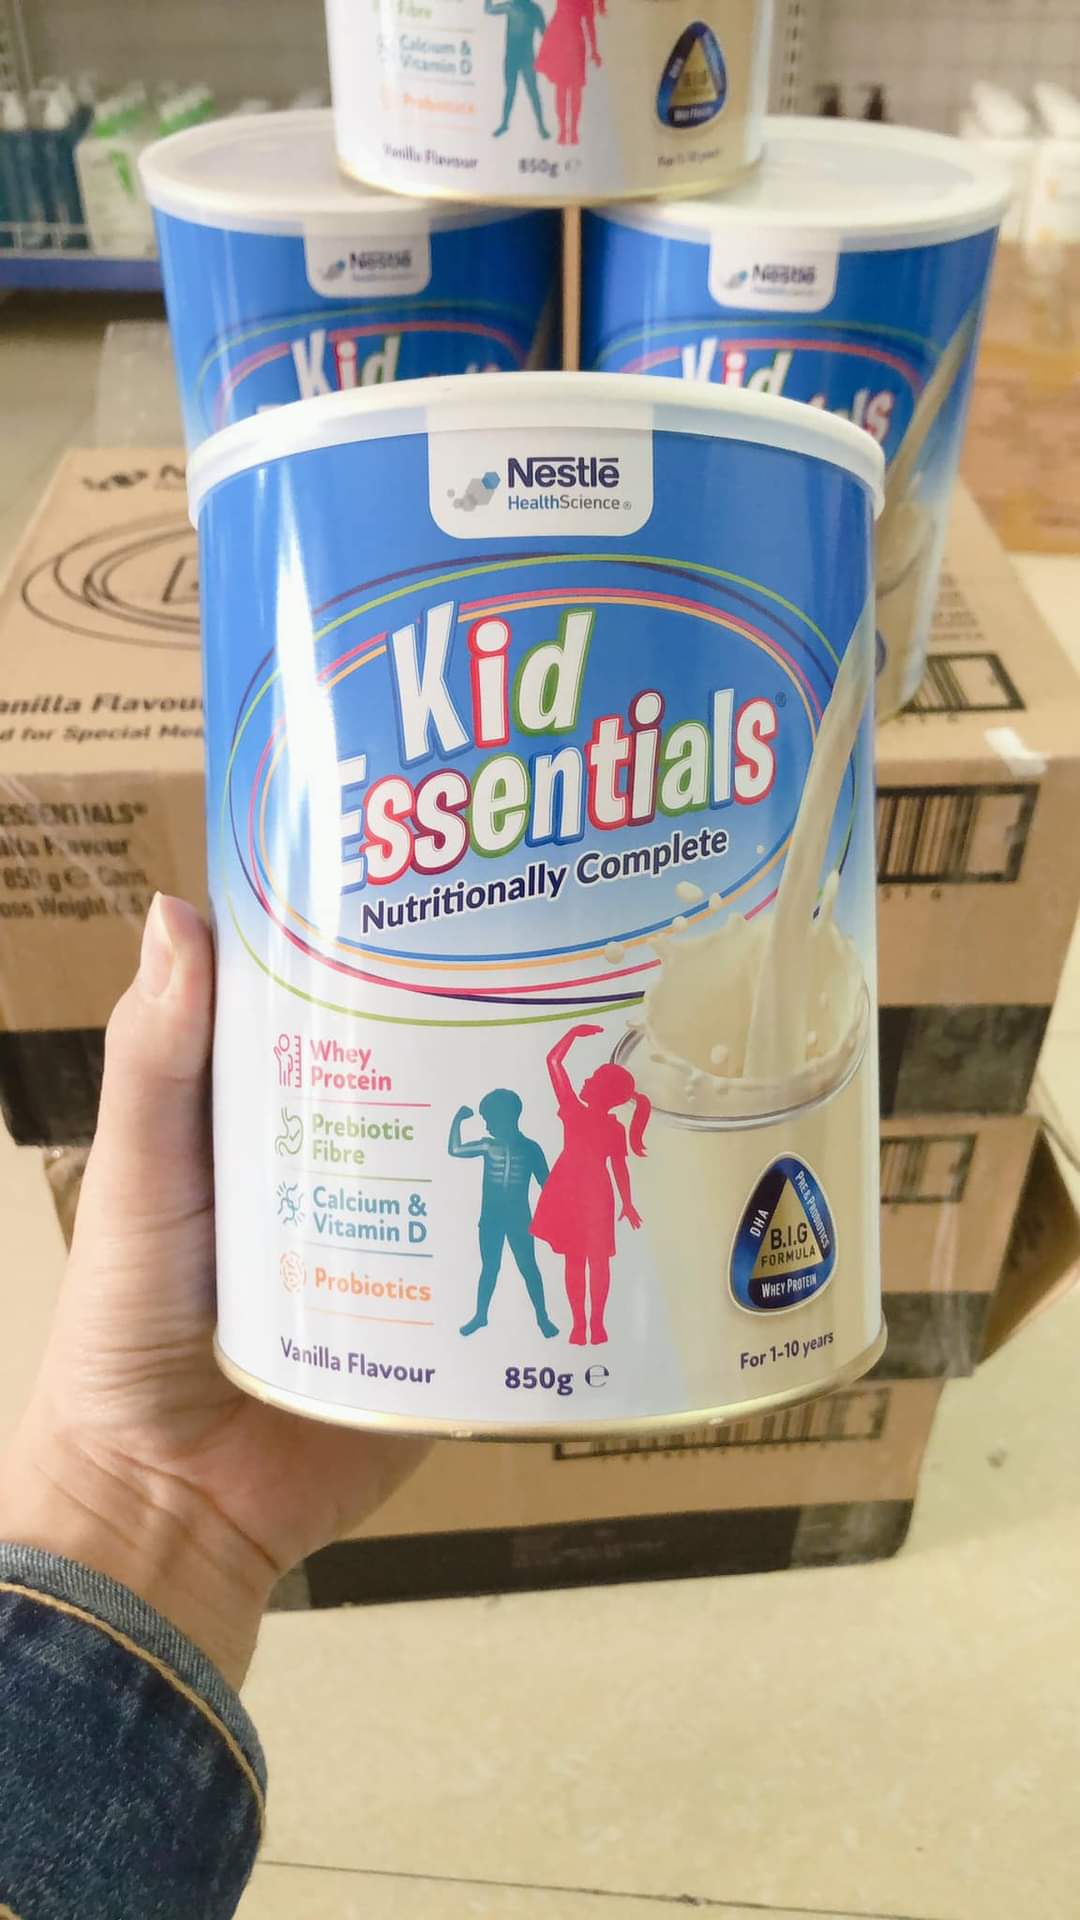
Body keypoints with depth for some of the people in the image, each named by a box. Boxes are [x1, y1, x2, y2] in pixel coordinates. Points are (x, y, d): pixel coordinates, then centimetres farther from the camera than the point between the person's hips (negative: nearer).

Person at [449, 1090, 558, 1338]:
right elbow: (455, 1150, -2)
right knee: (489, 1267, 11)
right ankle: (480, 1315, 23)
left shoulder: (530, 1148, -3)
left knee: (528, 1267, 2)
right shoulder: (488, 1146, 1)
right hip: (491, 1218, 2)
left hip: (519, 1218, -2)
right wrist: (458, 1120, -7)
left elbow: (545, 1183, 0)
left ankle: (542, 1317, 12)